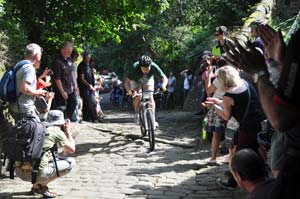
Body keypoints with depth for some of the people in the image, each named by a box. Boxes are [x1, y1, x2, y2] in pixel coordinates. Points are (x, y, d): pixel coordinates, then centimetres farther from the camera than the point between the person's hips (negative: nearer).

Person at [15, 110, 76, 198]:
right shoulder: (58, 132, 2)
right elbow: (72, 150, 13)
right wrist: (68, 132, 25)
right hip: (35, 173, -8)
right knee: (71, 162, 7)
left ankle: (36, 186, 19)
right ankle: (42, 185, 2)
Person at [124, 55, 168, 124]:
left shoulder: (154, 67, -36)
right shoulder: (135, 67, -39)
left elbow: (164, 78, -32)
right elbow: (126, 82, -40)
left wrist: (163, 85, -53)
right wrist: (129, 90, -59)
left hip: (148, 80, 1)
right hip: (136, 81, -1)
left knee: (150, 97, -17)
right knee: (137, 97, -20)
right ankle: (136, 113, 7)